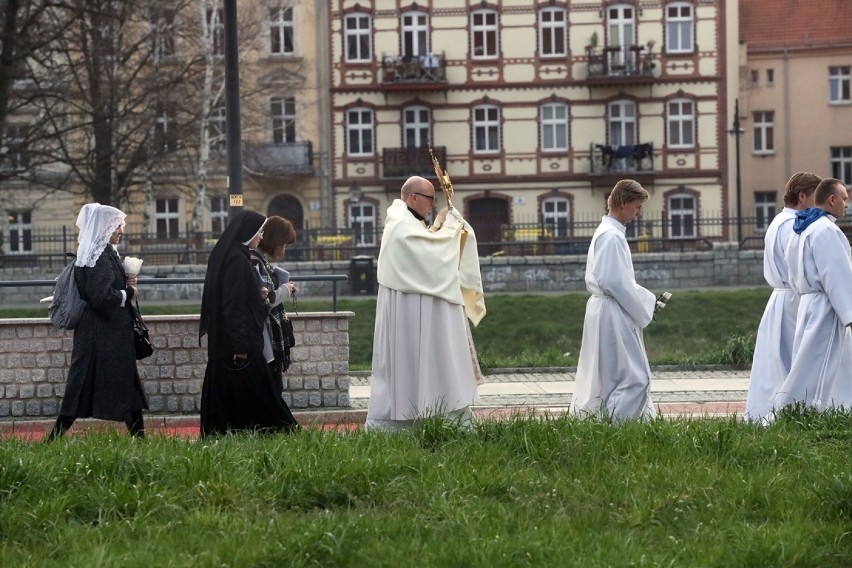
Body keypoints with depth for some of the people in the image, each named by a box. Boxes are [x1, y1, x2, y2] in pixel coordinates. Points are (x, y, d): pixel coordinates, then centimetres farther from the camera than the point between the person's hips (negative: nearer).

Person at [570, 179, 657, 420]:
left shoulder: (608, 233, 16)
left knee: (605, 377, 12)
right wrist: (642, 310, -11)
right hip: (613, 316, -10)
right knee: (634, 378, -9)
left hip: (608, 314, 10)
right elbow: (615, 283, -21)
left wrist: (648, 300, 12)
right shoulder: (612, 236, -16)